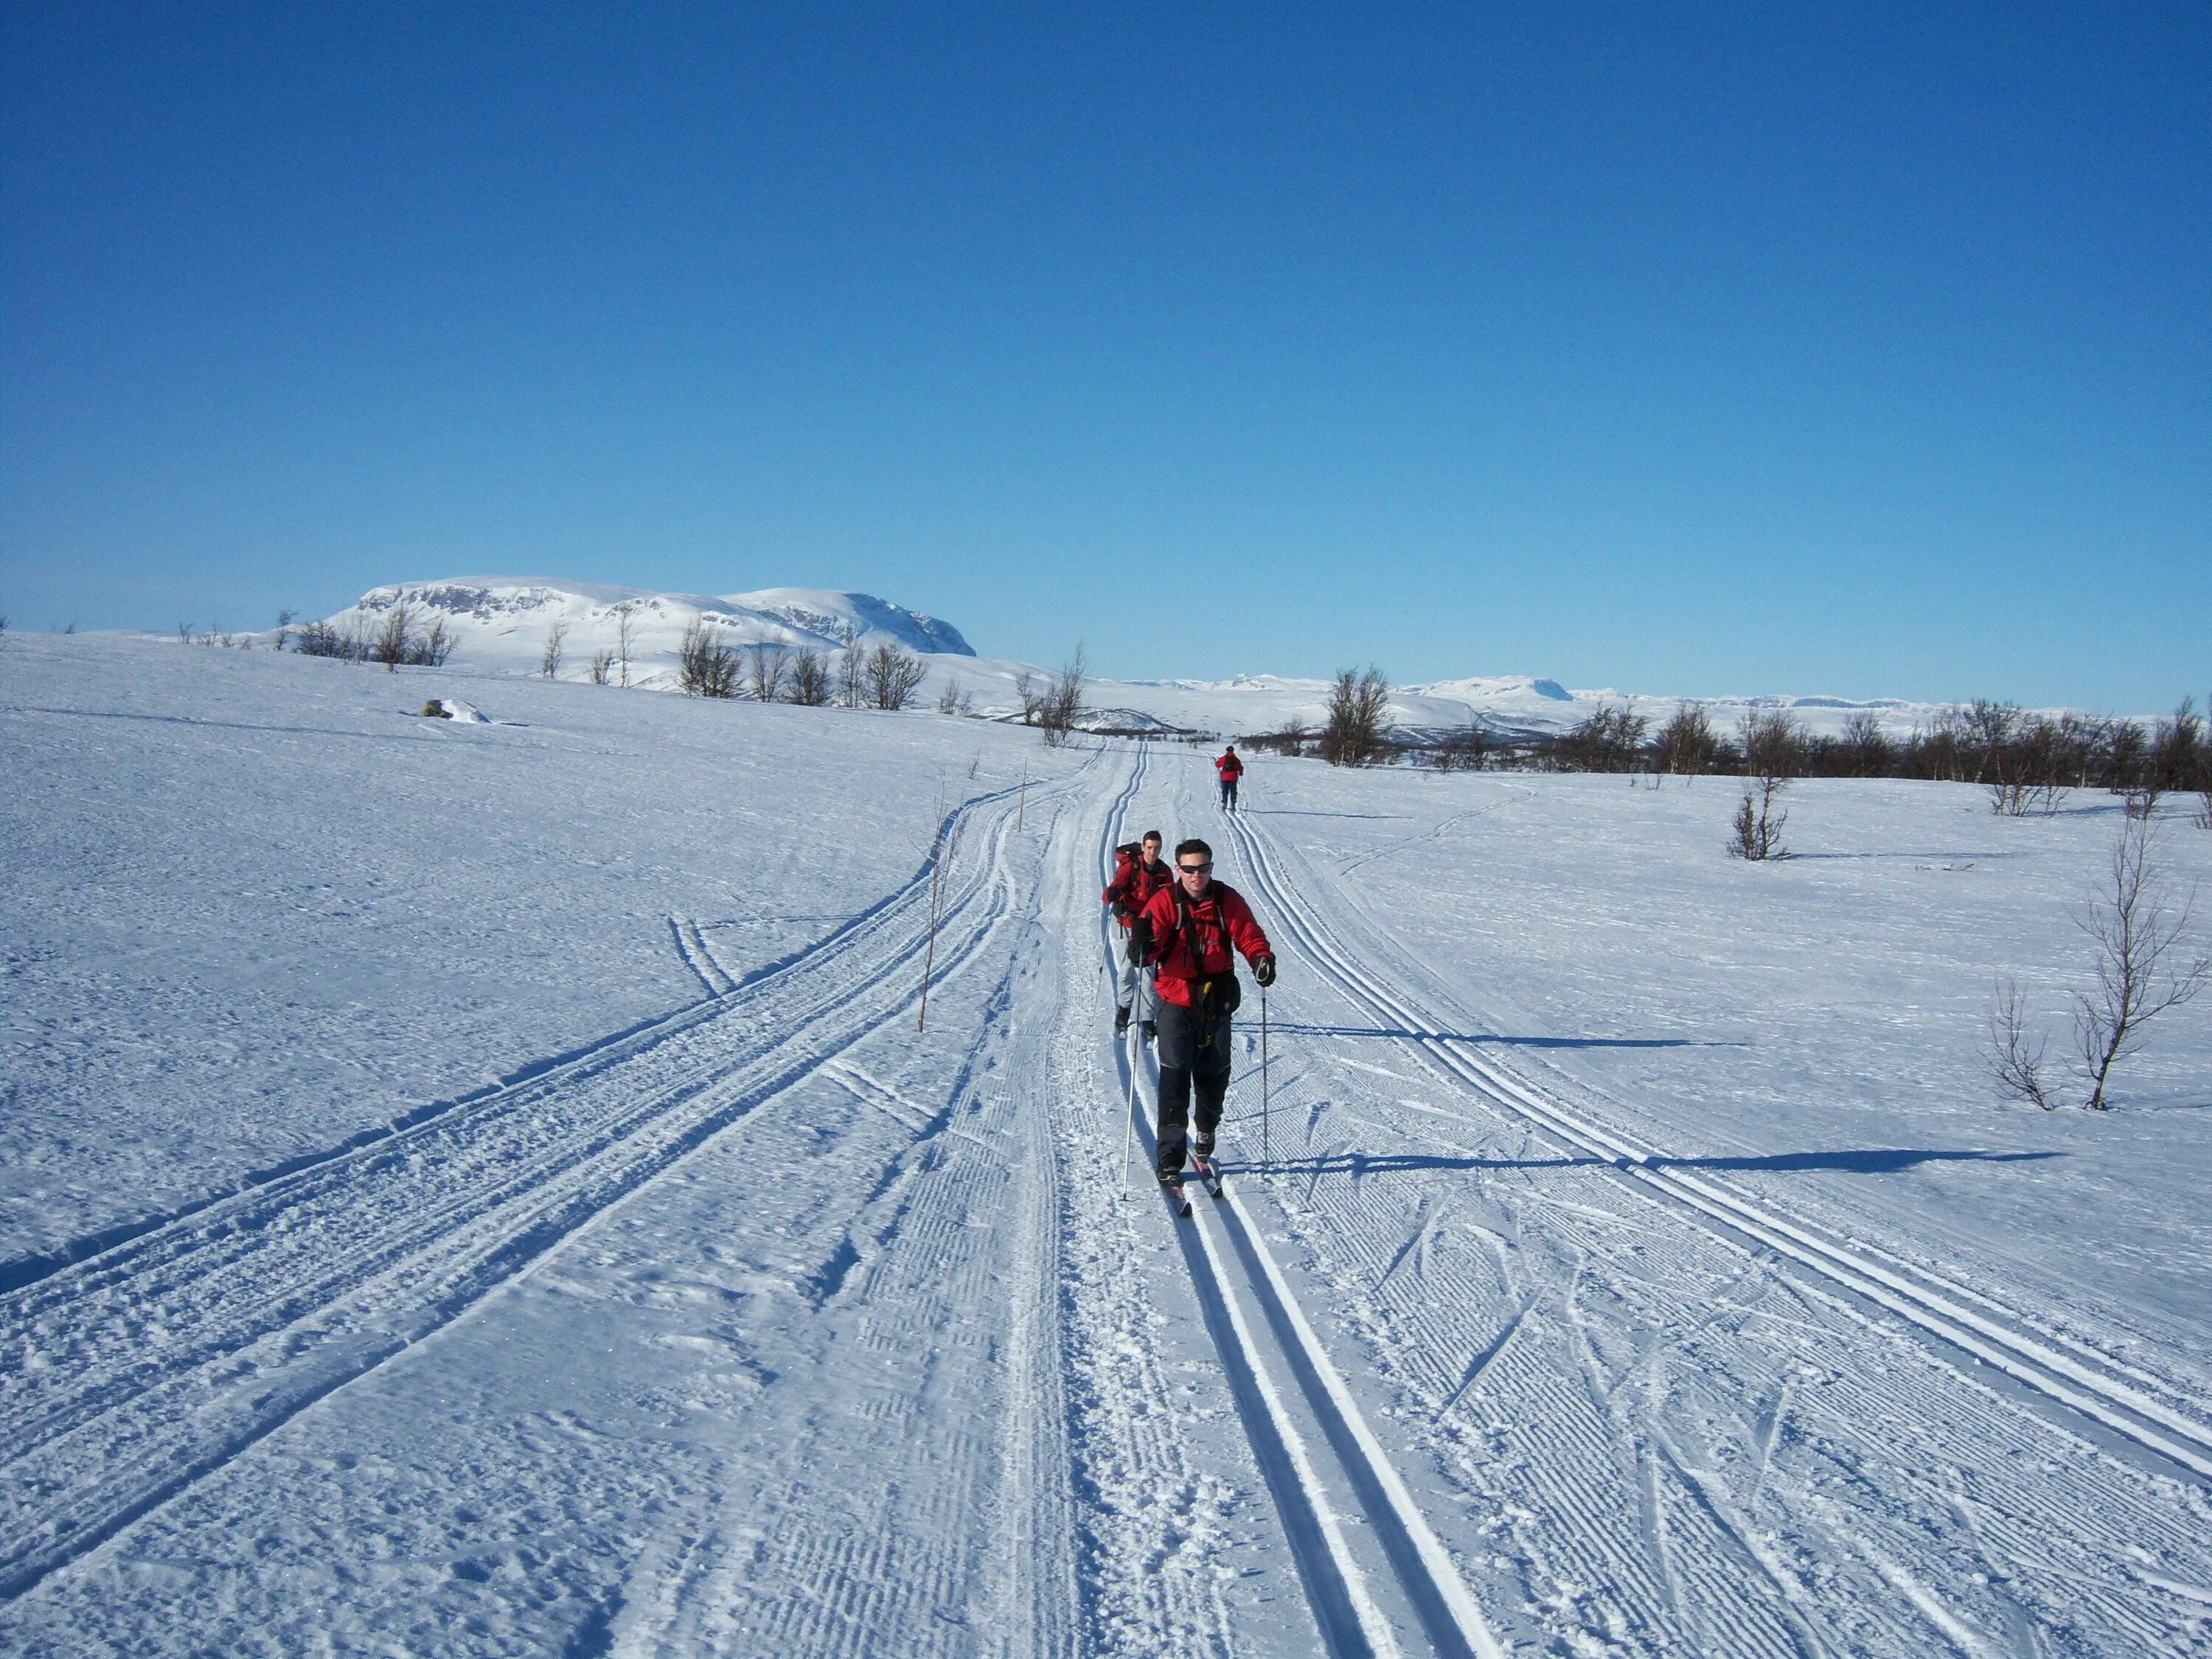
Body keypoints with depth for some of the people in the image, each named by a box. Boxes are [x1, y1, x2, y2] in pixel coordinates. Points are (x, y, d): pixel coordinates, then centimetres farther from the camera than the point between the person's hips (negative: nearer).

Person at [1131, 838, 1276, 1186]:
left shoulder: (1227, 899, -3)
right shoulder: (1165, 901, -9)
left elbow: (1249, 935, -4)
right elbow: (1151, 941, -18)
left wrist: (1261, 958, -25)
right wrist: (1144, 942, -42)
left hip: (1217, 1000, 3)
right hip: (1176, 1000, -2)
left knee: (1213, 1073, 13)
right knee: (1175, 1073, -12)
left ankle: (1206, 1129, 41)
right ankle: (1170, 1160, -9)